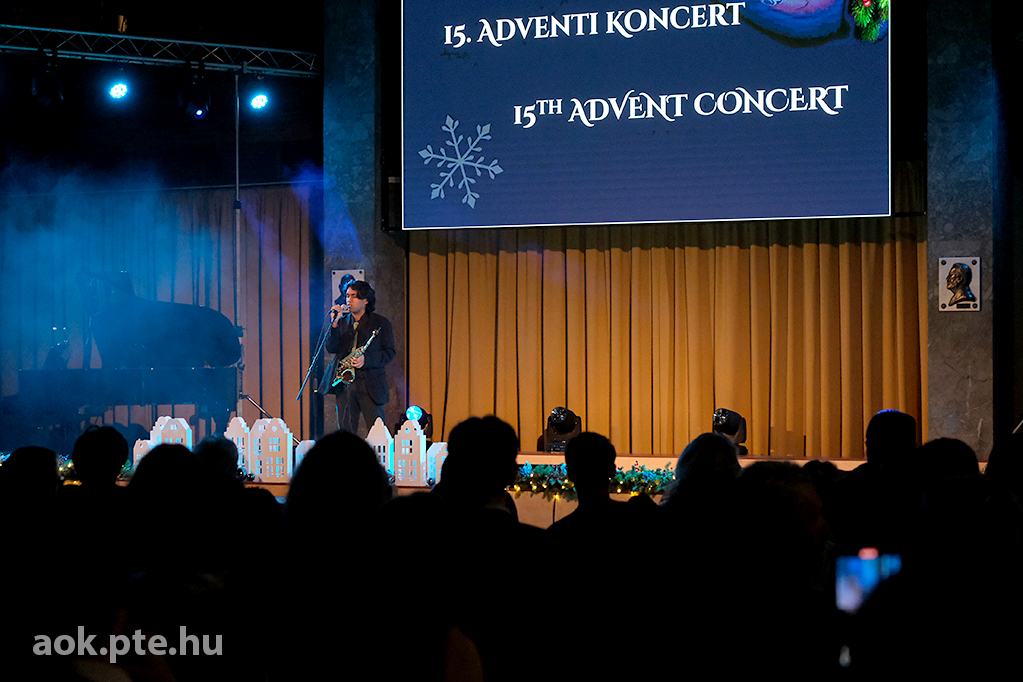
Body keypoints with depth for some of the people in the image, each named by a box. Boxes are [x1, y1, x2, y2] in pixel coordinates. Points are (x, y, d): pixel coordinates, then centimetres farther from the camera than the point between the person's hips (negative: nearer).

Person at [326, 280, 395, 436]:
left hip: (370, 385, -3)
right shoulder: (342, 321, 14)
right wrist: (335, 324, -8)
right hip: (344, 384, 3)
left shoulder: (380, 322, 4)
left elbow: (389, 352, 0)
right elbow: (331, 348, 5)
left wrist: (366, 360, -15)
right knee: (345, 432, 2)